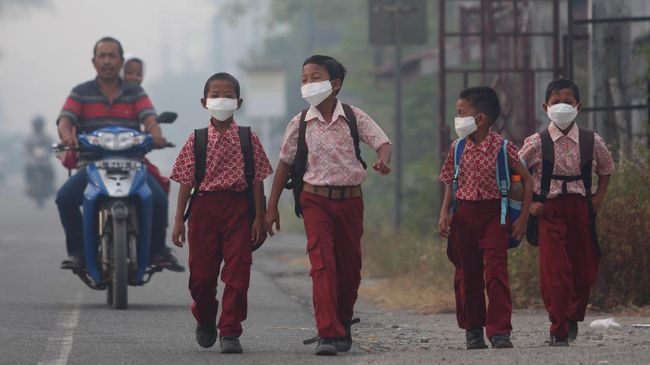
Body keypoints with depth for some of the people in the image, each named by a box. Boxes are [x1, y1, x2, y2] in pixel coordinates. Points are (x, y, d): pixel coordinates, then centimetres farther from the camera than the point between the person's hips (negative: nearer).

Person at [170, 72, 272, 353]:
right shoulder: (197, 140, 3)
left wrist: (259, 217, -1)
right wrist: (179, 219, 0)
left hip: (238, 208, -1)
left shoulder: (248, 139, 2)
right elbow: (186, 181, 4)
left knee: (237, 272, -5)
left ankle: (230, 332, 1)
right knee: (201, 271, 5)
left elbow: (257, 180, 3)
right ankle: (205, 320, 32)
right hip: (204, 208, 1)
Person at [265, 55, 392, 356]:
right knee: (322, 263, -14)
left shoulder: (354, 118, -1)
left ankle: (343, 326, 29)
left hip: (350, 198, 1)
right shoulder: (300, 124, 1)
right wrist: (272, 207, 7)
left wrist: (383, 161, -31)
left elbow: (382, 142, -6)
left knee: (349, 266, 9)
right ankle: (327, 334, -19)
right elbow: (285, 163, 8)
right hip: (315, 199, -1)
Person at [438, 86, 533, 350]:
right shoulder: (458, 148, 3)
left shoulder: (502, 148, -7)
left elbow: (526, 180, 0)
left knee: (496, 274, -12)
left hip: (494, 214, -4)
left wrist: (523, 217, -3)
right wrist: (444, 213, -3)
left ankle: (500, 332, -13)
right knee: (467, 275, 9)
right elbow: (450, 184, 11)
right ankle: (473, 330, 22)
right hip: (464, 215, 4)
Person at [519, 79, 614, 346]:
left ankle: (573, 317, 33)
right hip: (549, 211, -3)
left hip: (581, 207, 3)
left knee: (585, 268, 8)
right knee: (555, 271, -9)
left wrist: (599, 197, 7)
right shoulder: (537, 143, -5)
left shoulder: (592, 142, 1)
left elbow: (606, 169, 19)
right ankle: (558, 333, -4)